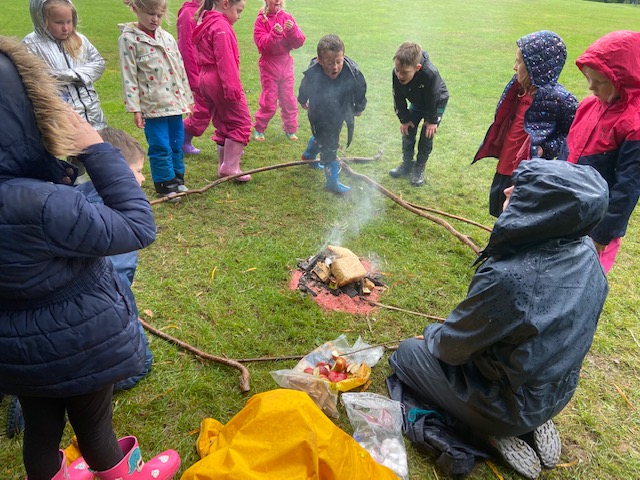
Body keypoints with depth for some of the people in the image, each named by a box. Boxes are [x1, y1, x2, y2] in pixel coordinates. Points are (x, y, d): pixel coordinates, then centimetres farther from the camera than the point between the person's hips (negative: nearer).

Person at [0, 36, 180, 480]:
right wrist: (98, 150, -23)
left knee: (40, 426, 28)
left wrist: (66, 162, -14)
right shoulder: (37, 206, -38)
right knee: (94, 424, 22)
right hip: (75, 343, -6)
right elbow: (138, 228, -29)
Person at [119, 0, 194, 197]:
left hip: (175, 102, 5)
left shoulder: (168, 38, 10)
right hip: (152, 105, -5)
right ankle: (166, 185, 13)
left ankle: (177, 180, 27)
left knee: (177, 145, 13)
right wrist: (135, 109, -13)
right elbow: (129, 78, -8)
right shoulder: (129, 39, -5)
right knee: (160, 148, -1)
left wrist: (188, 99, 14)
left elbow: (180, 70, 15)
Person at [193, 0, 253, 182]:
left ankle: (223, 167, 20)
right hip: (221, 81, -10)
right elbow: (225, 60, -20)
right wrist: (232, 87, -21)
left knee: (223, 125, 15)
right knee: (242, 123, -2)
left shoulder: (206, 23, 17)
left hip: (206, 80, 10)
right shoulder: (221, 26, -13)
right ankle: (230, 168, -5)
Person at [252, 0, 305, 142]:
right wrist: (275, 33, -29)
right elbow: (262, 45, -15)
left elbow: (299, 42, -4)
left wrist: (292, 30, -22)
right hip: (269, 64, -3)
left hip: (286, 63, 3)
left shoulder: (288, 18, 2)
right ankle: (259, 129, 19)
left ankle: (290, 129, 23)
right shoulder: (261, 20, -6)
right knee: (269, 101, 1)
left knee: (289, 99, 9)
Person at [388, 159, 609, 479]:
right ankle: (535, 422, 17)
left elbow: (452, 347, -20)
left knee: (408, 352, 10)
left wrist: (431, 335, 3)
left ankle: (492, 432, 3)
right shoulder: (586, 252, -15)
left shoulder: (508, 278, -38)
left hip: (511, 406, -6)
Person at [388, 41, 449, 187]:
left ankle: (419, 169, 14)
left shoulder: (430, 74, -45)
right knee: (407, 132, 6)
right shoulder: (396, 74, -32)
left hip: (437, 103, -4)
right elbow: (398, 98, -15)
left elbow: (433, 100, -28)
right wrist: (404, 119, -10)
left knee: (427, 136, -3)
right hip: (416, 103, 4)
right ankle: (407, 165, 23)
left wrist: (432, 120, -17)